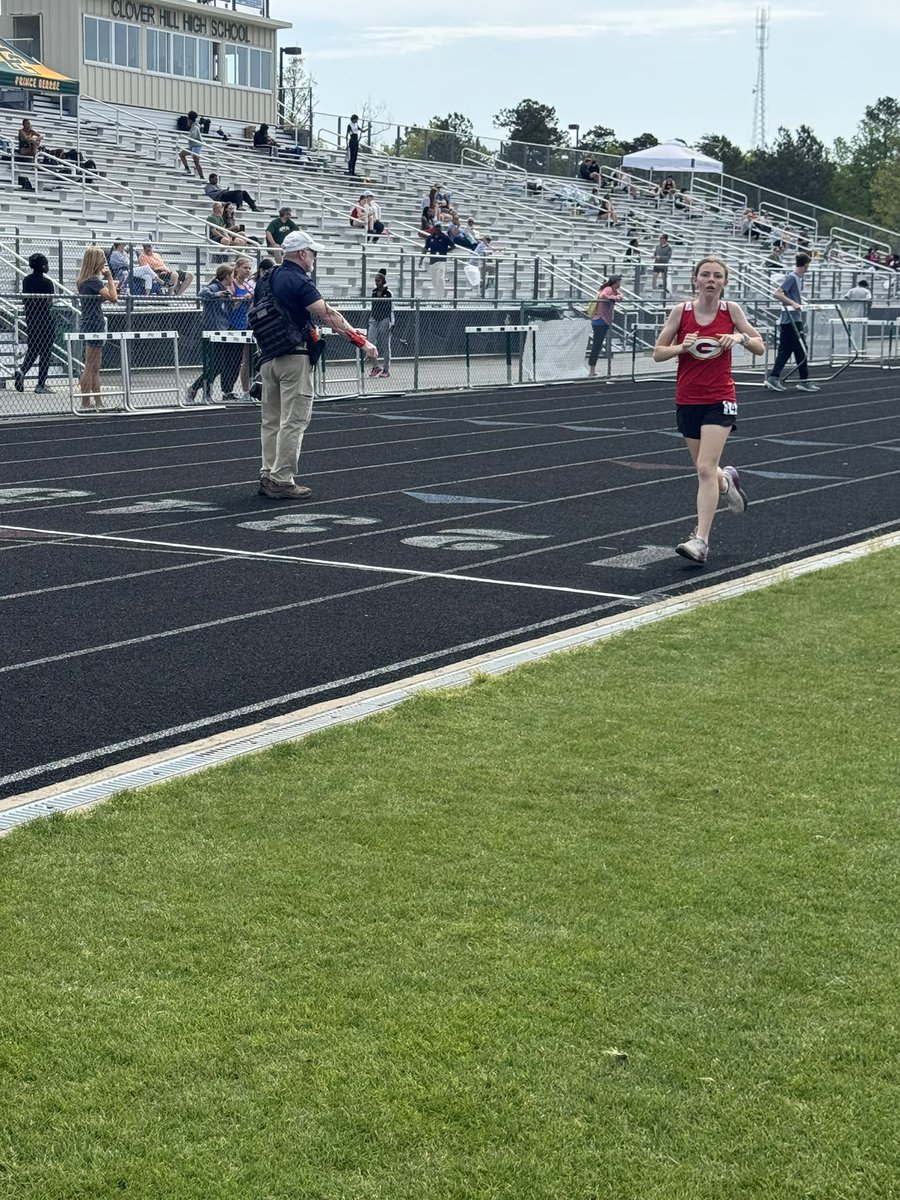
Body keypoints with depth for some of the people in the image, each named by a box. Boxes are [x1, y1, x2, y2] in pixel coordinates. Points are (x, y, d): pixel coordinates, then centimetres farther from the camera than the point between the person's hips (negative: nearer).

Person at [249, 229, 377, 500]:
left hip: (268, 358, 8)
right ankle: (282, 481, -6)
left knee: (271, 420, 13)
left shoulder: (266, 281, 13)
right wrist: (360, 340, -21)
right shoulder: (298, 281, -12)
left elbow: (254, 315, 19)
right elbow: (327, 315, -19)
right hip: (294, 358, -8)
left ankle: (267, 476, 15)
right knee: (293, 421, -5)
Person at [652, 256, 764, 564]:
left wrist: (741, 337, -17)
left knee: (705, 468, -15)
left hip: (719, 400, -3)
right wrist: (682, 347, -18)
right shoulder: (681, 311, -3)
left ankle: (701, 540, -16)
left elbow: (760, 348, 3)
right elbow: (658, 353, 1)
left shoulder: (731, 310, -3)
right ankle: (727, 480, 51)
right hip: (687, 399, 3)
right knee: (703, 469, 14)